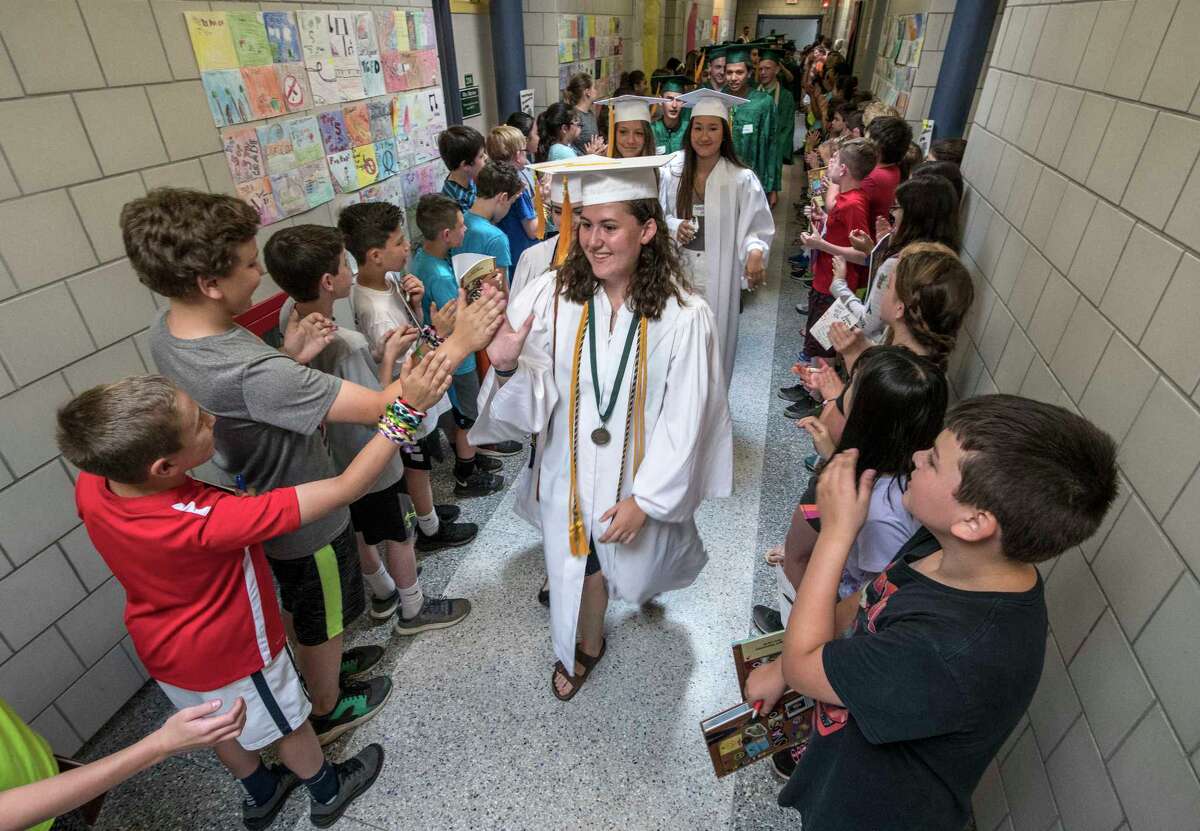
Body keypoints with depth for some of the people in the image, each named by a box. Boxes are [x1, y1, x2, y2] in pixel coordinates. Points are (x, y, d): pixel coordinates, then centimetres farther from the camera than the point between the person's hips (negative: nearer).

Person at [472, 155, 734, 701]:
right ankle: (585, 646, 51)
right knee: (578, 565, 18)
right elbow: (534, 402, -16)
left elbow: (683, 420, -15)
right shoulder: (551, 297, -15)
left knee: (637, 567, 24)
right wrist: (508, 366, -36)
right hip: (570, 469, 1)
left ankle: (642, 577, 65)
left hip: (641, 477, 0)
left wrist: (645, 498, -14)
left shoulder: (682, 315, -19)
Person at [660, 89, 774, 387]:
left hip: (717, 278, -2)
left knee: (713, 345, 8)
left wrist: (755, 252, -29)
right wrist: (674, 227, -12)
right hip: (678, 273, 2)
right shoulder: (672, 172, 2)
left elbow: (757, 229, -7)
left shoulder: (741, 179, -8)